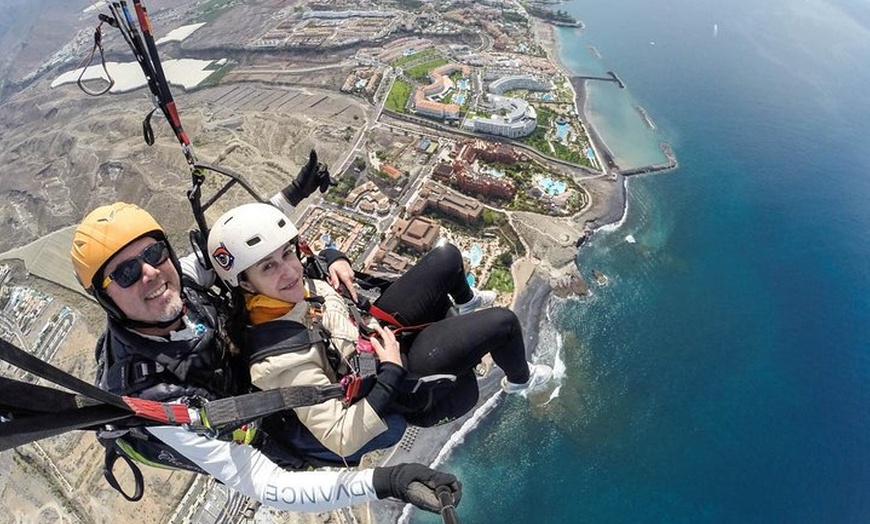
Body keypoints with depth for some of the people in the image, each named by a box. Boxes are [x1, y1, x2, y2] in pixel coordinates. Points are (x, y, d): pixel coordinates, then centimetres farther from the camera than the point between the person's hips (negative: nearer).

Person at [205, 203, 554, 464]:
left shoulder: (285, 289, -16)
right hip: (401, 382, -7)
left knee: (447, 256, 10)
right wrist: (391, 370, -28)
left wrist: (334, 259, -11)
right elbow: (342, 440, -32)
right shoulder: (282, 360, -35)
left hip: (371, 325, 7)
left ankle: (464, 303, 46)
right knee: (501, 322, -12)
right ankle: (519, 380, 25)